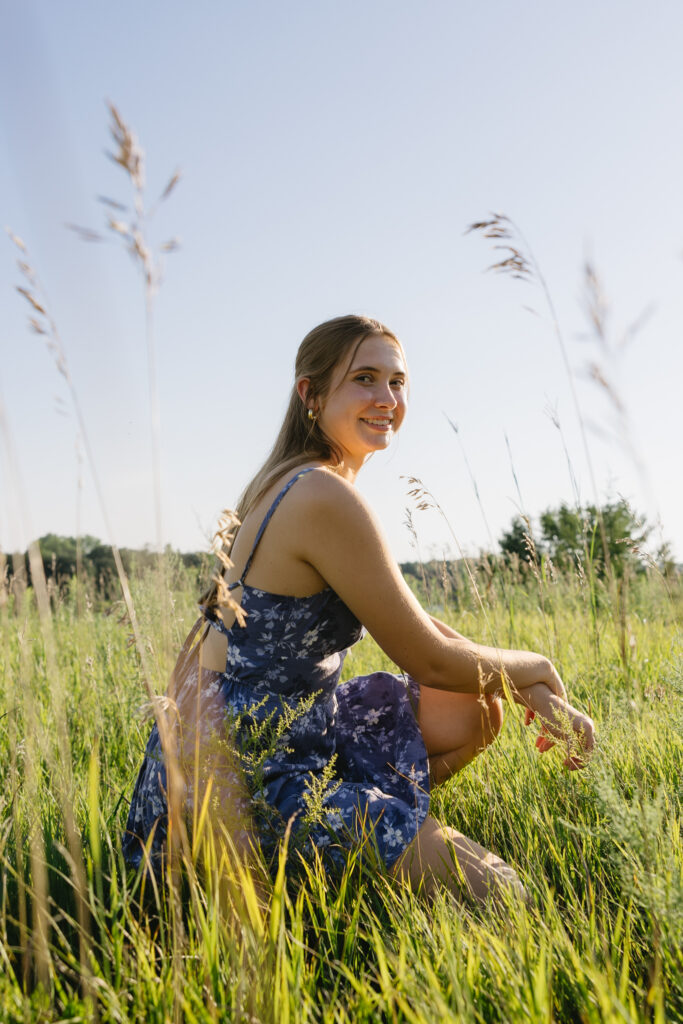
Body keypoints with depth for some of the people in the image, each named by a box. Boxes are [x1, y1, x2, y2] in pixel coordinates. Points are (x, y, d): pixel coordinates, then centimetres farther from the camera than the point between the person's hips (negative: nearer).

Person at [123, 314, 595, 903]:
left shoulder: (293, 482, 8)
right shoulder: (325, 498, -24)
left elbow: (415, 623, 10)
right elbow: (431, 659, -17)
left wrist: (528, 692, 1)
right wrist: (534, 668, 3)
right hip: (242, 778, -10)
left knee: (474, 713, 14)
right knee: (496, 893, -9)